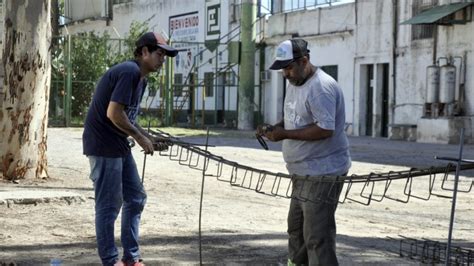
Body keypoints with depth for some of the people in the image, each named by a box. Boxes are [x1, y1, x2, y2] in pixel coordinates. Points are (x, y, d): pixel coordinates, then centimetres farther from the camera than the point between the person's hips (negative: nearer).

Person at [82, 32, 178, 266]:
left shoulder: (140, 78, 13)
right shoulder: (129, 71, -17)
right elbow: (113, 113, -24)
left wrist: (149, 138, 7)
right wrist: (141, 138, -14)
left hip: (119, 146, 10)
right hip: (104, 145, -10)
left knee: (136, 199, 12)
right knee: (109, 205, -3)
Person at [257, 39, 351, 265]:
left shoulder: (321, 87, -18)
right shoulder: (293, 83, 13)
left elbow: (325, 129, -26)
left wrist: (285, 134, -22)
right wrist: (274, 128, 4)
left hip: (322, 173, -10)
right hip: (304, 171, 10)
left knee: (317, 237, -10)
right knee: (296, 229, 20)